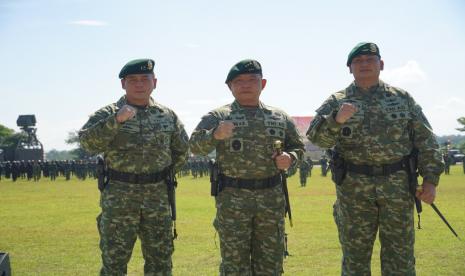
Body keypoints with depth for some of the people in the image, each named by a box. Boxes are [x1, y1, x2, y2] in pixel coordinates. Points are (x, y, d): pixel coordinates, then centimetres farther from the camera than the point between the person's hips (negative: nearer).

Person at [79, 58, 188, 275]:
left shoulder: (168, 116, 8)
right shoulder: (108, 114, -2)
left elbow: (181, 150, 20)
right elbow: (88, 142, -19)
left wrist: (164, 173, 12)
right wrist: (116, 120, -28)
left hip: (158, 198, 3)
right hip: (119, 198, -3)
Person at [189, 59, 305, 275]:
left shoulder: (280, 118, 9)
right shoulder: (218, 117, -1)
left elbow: (297, 147, 18)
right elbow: (195, 145, -13)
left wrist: (290, 158, -5)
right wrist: (215, 135, -34)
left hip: (271, 198, 3)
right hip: (232, 199, -3)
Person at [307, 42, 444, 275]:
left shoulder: (402, 98, 9)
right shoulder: (337, 101, 5)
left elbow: (425, 141, 8)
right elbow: (316, 136, -7)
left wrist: (430, 179, 0)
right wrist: (337, 120, -26)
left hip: (398, 186, 1)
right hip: (354, 188, -1)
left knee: (400, 257, 6)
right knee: (355, 257, 7)